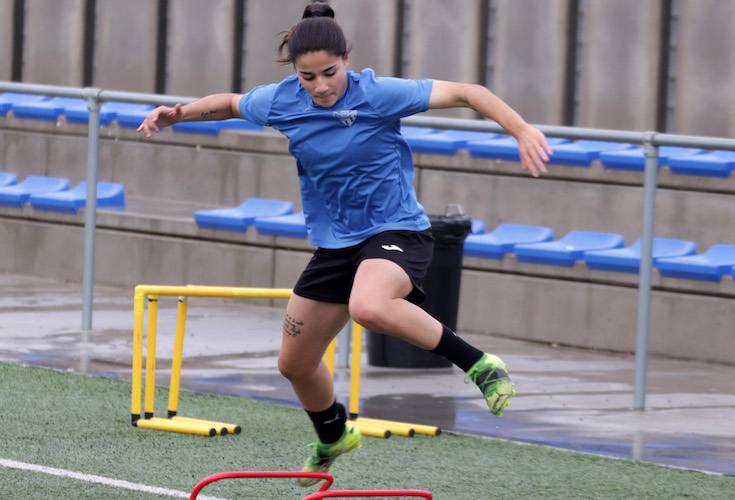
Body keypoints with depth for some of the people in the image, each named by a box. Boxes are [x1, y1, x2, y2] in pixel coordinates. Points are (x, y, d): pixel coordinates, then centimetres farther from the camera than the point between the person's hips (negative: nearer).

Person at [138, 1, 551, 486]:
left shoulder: (378, 94, -18)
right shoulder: (280, 102, -4)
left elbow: (464, 93, -19)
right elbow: (228, 103, 18)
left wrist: (522, 129, -30)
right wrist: (177, 114, 2)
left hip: (396, 229, -6)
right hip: (335, 242, 7)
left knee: (369, 306, -40)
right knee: (295, 363, 15)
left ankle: (478, 364, -24)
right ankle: (334, 437, 46)